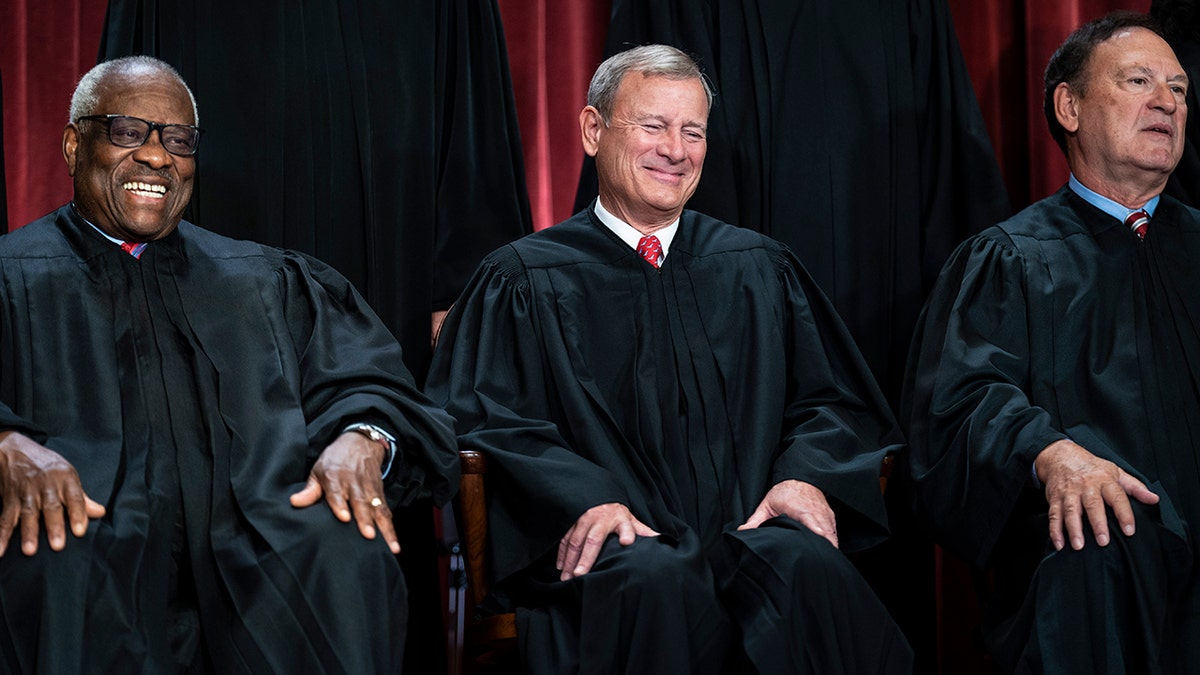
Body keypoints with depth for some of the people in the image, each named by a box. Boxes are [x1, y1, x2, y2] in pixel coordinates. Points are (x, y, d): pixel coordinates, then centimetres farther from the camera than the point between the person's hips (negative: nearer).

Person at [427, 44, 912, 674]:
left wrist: (804, 476, -5)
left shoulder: (758, 268, 21)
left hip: (750, 534, 3)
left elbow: (830, 401, 19)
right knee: (655, 578, -38)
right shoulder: (524, 279, 11)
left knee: (809, 567, -32)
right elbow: (484, 418, 0)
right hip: (614, 547, -2)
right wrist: (585, 498, -18)